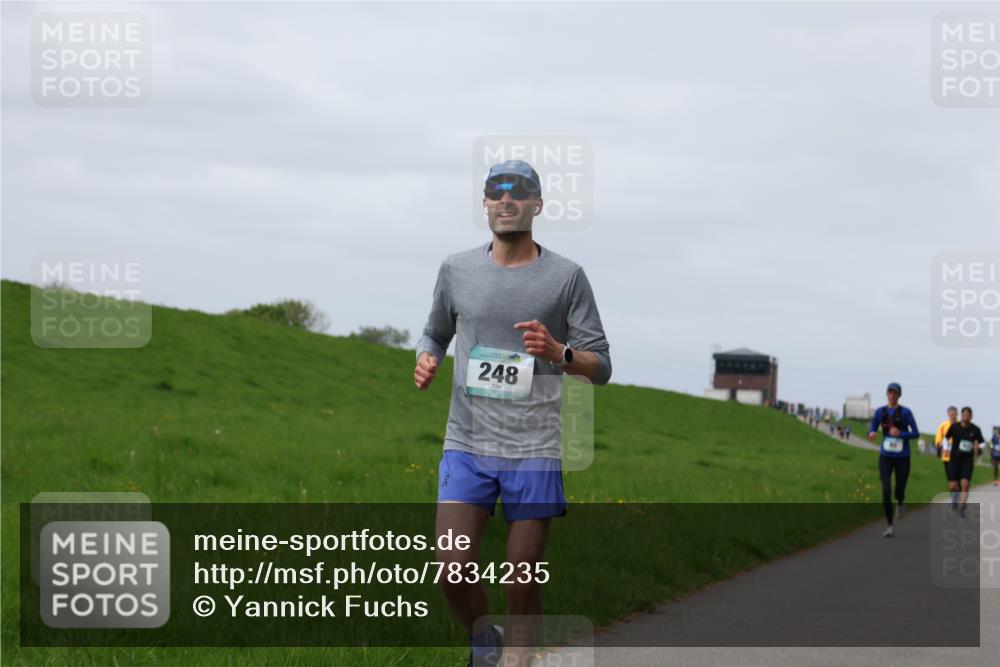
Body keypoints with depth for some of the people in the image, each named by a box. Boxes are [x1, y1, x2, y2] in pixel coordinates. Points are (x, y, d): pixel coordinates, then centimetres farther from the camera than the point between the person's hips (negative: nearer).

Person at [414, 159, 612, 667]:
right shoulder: (457, 270, 8)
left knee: (522, 584, 0)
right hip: (466, 446, 1)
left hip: (534, 452, -1)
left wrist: (558, 353, -18)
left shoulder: (566, 277, 1)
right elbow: (435, 333, 23)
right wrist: (426, 360, 0)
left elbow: (600, 367, 3)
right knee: (453, 569, -9)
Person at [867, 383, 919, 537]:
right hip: (885, 456, 1)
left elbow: (916, 433, -8)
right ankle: (890, 526, -5)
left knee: (899, 492, 5)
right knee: (886, 490, -15)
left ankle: (899, 503, 46)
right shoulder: (880, 412, 1)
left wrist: (900, 434, -26)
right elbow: (872, 429, 6)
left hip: (902, 457, -1)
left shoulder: (905, 412, -8)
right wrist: (871, 433, -20)